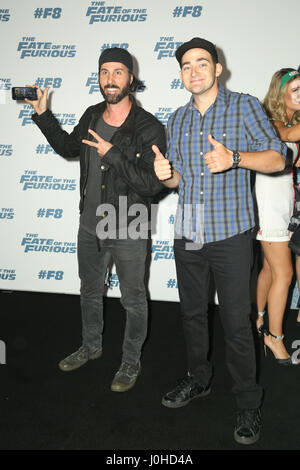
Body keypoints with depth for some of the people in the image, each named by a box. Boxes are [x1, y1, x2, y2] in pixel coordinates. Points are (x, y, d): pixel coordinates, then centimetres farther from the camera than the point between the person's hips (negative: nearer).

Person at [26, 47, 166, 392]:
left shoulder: (148, 128, -17)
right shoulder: (92, 116, 2)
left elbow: (152, 184, -23)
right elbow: (68, 147, 19)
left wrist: (112, 153, -25)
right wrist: (42, 114, 12)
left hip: (128, 231, -6)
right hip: (90, 225, 6)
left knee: (133, 300, 10)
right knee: (90, 291, 23)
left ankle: (131, 362, 31)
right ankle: (91, 346, 46)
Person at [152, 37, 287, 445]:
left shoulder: (245, 107, -1)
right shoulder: (178, 119, 13)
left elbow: (277, 158, -6)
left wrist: (234, 158, -24)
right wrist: (166, 174, -8)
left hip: (230, 234, -5)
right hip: (187, 235, 5)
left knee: (236, 323, -1)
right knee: (192, 314, 16)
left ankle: (248, 403, 17)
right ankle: (199, 379, 36)